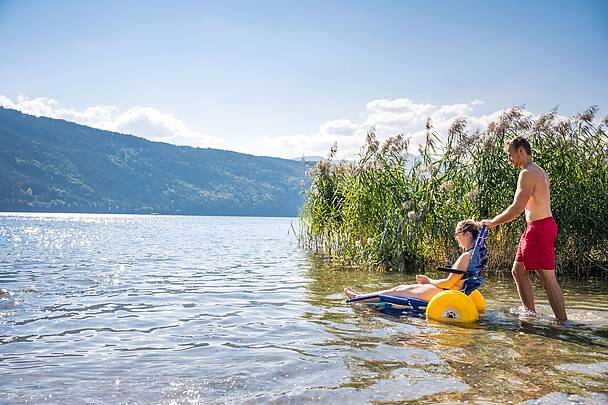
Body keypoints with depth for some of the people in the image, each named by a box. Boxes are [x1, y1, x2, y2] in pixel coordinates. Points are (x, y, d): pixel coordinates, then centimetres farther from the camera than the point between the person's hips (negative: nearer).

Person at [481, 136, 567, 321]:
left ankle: (563, 321, -2)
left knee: (548, 278, -7)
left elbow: (517, 208, -21)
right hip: (539, 226, 10)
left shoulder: (527, 173, -15)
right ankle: (531, 314, 21)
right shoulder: (539, 171, 17)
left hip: (539, 227, -10)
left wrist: (492, 222, -12)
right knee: (518, 271, 15)